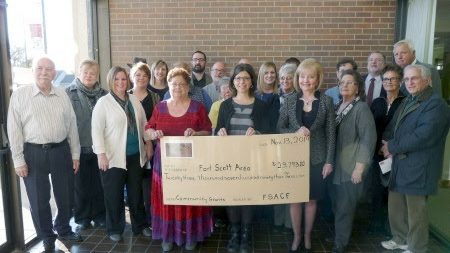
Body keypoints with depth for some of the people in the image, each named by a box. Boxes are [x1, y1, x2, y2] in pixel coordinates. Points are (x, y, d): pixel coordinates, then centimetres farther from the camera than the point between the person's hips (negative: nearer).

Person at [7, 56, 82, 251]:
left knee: (66, 196, 14)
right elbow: (14, 130, -4)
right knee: (39, 200, 10)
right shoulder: (19, 95, -4)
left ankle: (64, 230, 39)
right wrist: (18, 160, -6)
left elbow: (72, 125, 8)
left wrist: (75, 154, 7)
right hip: (33, 153, -2)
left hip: (61, 151, 3)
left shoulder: (62, 95, 5)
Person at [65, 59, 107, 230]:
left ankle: (99, 215, 27)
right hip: (79, 147, -2)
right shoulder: (69, 93, -3)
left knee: (99, 184, 10)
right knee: (81, 184, 10)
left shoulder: (103, 94, 5)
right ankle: (82, 217, 26)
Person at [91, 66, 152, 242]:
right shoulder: (103, 102, -7)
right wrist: (101, 154, -18)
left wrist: (148, 143, 12)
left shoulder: (134, 100, 9)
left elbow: (143, 124, 16)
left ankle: (140, 225, 30)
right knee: (114, 195, 7)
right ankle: (115, 229, 25)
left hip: (135, 155, 5)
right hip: (114, 156, -4)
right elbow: (97, 130, -12)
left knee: (136, 192, 15)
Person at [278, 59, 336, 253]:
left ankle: (307, 237, 30)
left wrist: (329, 161, -4)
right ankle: (296, 237, 27)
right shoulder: (289, 101, -1)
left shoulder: (326, 101, -3)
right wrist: (295, 132, -18)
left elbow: (331, 133, -1)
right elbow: (279, 128, 2)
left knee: (312, 199, 11)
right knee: (294, 199, 8)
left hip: (316, 158, 0)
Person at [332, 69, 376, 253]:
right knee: (338, 207, 13)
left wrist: (359, 167, -19)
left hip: (351, 167, -5)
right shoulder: (338, 106, 9)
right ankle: (338, 236, 32)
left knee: (344, 208, 3)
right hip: (337, 165, 5)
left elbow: (368, 138, -16)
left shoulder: (361, 108, -10)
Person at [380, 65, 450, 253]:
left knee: (415, 211, 5)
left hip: (418, 168, -8)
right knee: (395, 206, 18)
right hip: (400, 164, 8)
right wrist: (387, 142, -9)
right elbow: (392, 127, 13)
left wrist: (392, 146, -16)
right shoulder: (407, 101, 15)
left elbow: (423, 136, -25)